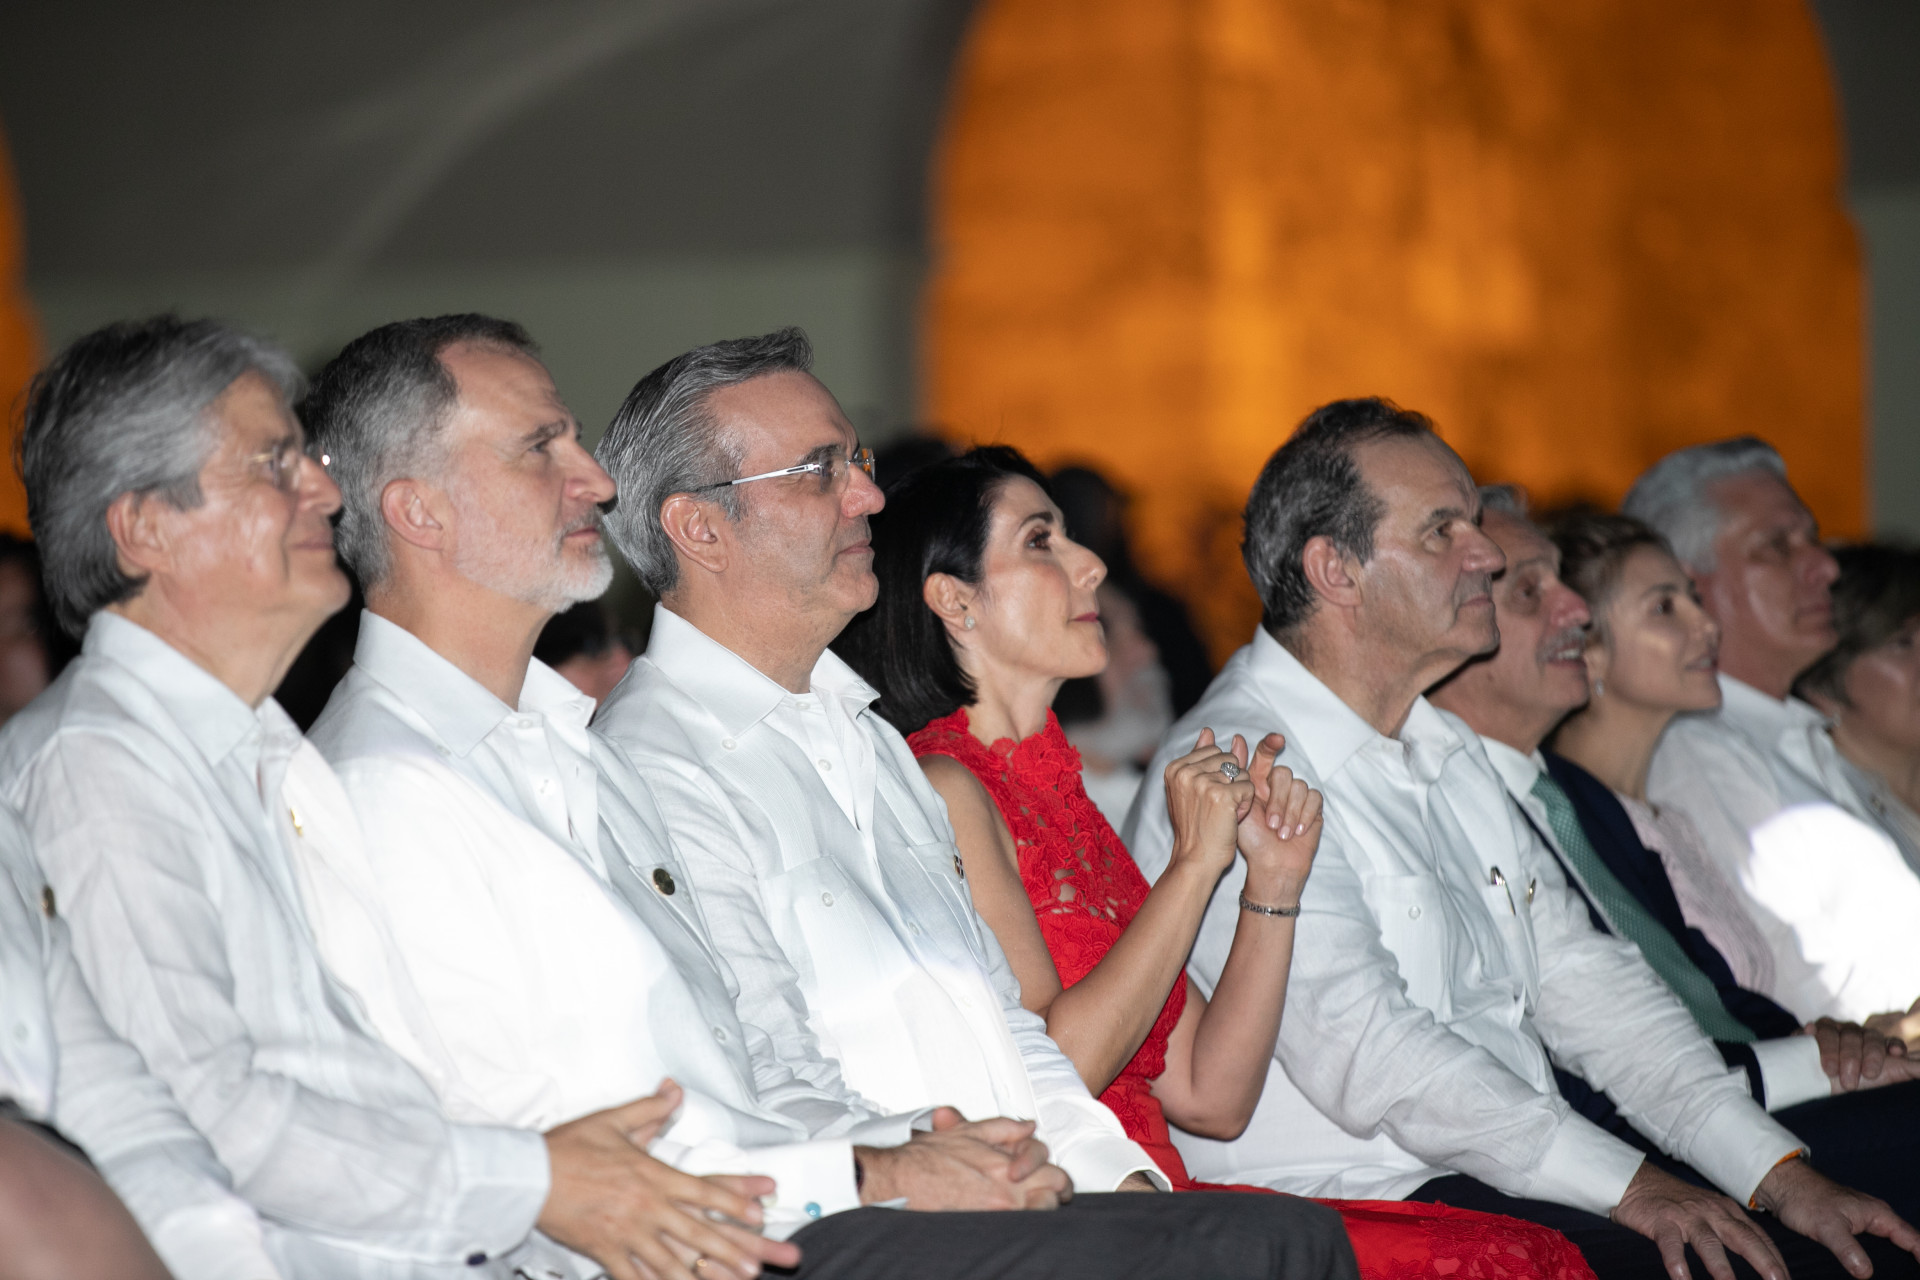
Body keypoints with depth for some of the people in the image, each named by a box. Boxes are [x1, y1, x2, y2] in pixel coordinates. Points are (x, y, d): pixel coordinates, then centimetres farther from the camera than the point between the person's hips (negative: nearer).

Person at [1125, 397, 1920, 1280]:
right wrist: (1626, 1184, -23)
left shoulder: (1446, 753, 19)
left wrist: (1780, 1173, 5)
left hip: (1516, 1175, 9)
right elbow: (1362, 1049, -21)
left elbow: (1576, 973, 17)